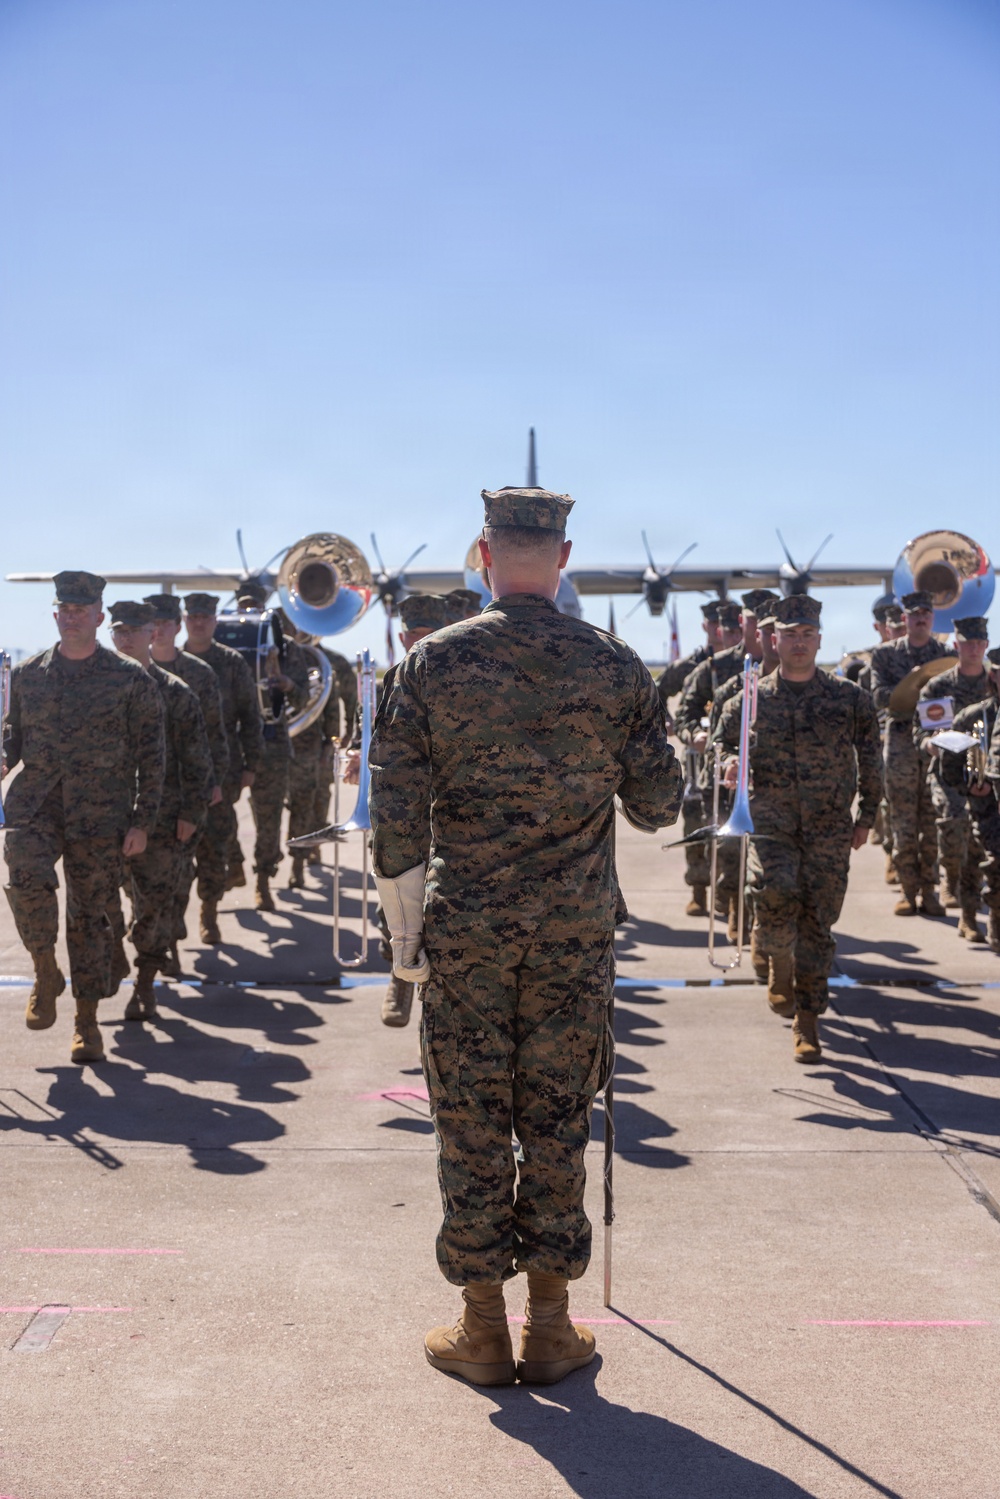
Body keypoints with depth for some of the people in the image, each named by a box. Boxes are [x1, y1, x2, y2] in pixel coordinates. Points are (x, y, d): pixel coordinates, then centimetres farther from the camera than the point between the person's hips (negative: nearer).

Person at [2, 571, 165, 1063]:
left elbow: (150, 755, 3)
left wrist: (142, 821, -2)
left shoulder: (130, 680, 2)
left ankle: (87, 1020, 16)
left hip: (99, 814, -2)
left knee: (90, 913, 2)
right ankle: (45, 974, 3)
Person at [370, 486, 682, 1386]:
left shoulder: (433, 662, -6)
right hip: (575, 933, 1)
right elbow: (658, 806, 3)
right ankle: (550, 1325, 20)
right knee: (557, 1121, 10)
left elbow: (398, 816, -5)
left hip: (464, 930, -1)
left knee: (471, 1124, 8)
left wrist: (406, 937, 6)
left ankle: (483, 1326, 18)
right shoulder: (615, 667, -2)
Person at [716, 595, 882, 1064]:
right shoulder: (749, 700, 5)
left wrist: (866, 815, 10)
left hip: (830, 826, 0)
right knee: (776, 891, -25)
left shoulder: (850, 698, 4)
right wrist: (732, 764, -6)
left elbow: (870, 761, 12)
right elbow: (727, 745, 17)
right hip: (770, 819, 0)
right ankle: (780, 964, 6)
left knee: (817, 920, 0)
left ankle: (806, 1021, 12)